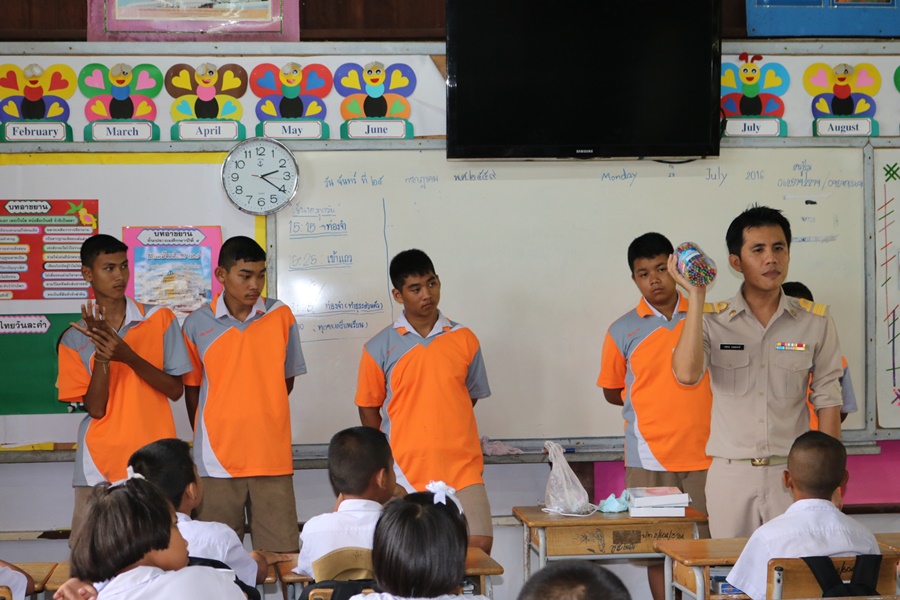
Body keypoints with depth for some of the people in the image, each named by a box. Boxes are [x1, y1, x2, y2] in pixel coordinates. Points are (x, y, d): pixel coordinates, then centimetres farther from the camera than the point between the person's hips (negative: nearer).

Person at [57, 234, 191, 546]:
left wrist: (129, 357, -15)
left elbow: (175, 390, -2)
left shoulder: (160, 320, 2)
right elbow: (95, 408, -2)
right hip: (99, 466, 1)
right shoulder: (75, 338, 4)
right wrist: (101, 356, -16)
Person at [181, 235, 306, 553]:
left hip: (273, 458, 1)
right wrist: (208, 436, 11)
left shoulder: (281, 316, 3)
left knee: (282, 555, -1)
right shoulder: (197, 324, 1)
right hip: (217, 460, 0)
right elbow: (191, 387, 11)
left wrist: (258, 419, 10)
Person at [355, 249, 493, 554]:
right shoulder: (379, 348, 1)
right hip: (405, 472, -1)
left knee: (479, 544, -9)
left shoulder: (464, 340, 6)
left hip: (462, 468, 1)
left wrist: (445, 437, 11)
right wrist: (388, 457, 9)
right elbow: (369, 408, 9)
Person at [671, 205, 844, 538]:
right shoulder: (712, 320, 0)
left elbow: (827, 403, 5)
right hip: (731, 474, 0)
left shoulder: (815, 322, 3)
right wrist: (696, 295, -16)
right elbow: (687, 373, -18)